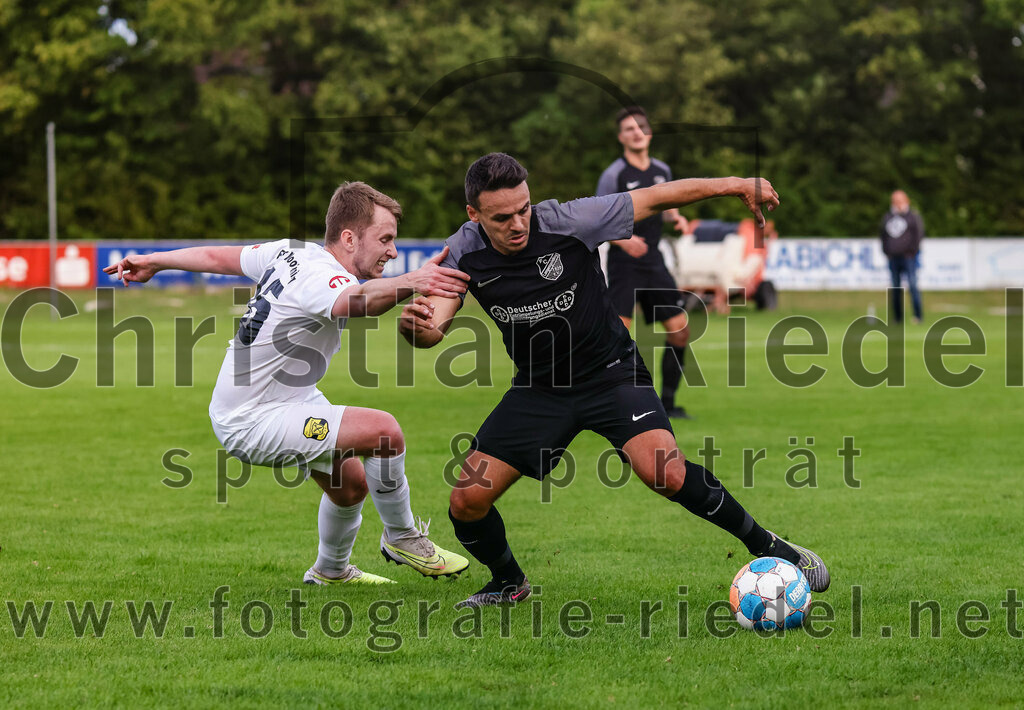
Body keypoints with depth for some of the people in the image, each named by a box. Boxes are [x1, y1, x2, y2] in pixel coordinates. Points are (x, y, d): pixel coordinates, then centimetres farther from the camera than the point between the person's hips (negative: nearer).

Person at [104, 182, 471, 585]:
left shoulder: (293, 252, 0)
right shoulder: (319, 277, -29)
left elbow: (218, 257, 14)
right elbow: (357, 301, -54)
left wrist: (152, 262, 27)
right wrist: (411, 283, -72)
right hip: (250, 423, -11)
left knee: (351, 485, 23)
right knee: (384, 431, -23)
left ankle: (331, 570, 49)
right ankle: (402, 539, -2)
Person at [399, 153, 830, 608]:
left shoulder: (566, 222, -21)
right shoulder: (464, 253, -12)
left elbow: (655, 198, -14)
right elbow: (434, 327, -20)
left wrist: (735, 186, -15)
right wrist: (415, 324, -44)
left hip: (610, 372, -4)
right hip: (539, 387, 4)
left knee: (667, 476, -28)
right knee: (467, 502, -6)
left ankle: (767, 547, -8)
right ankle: (508, 583, 25)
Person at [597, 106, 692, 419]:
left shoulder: (662, 170, 10)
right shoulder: (614, 175, -8)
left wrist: (676, 217, 5)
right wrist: (622, 239, -25)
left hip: (654, 263, 6)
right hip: (624, 264, -6)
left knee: (680, 330, 4)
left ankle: (667, 403, 15)